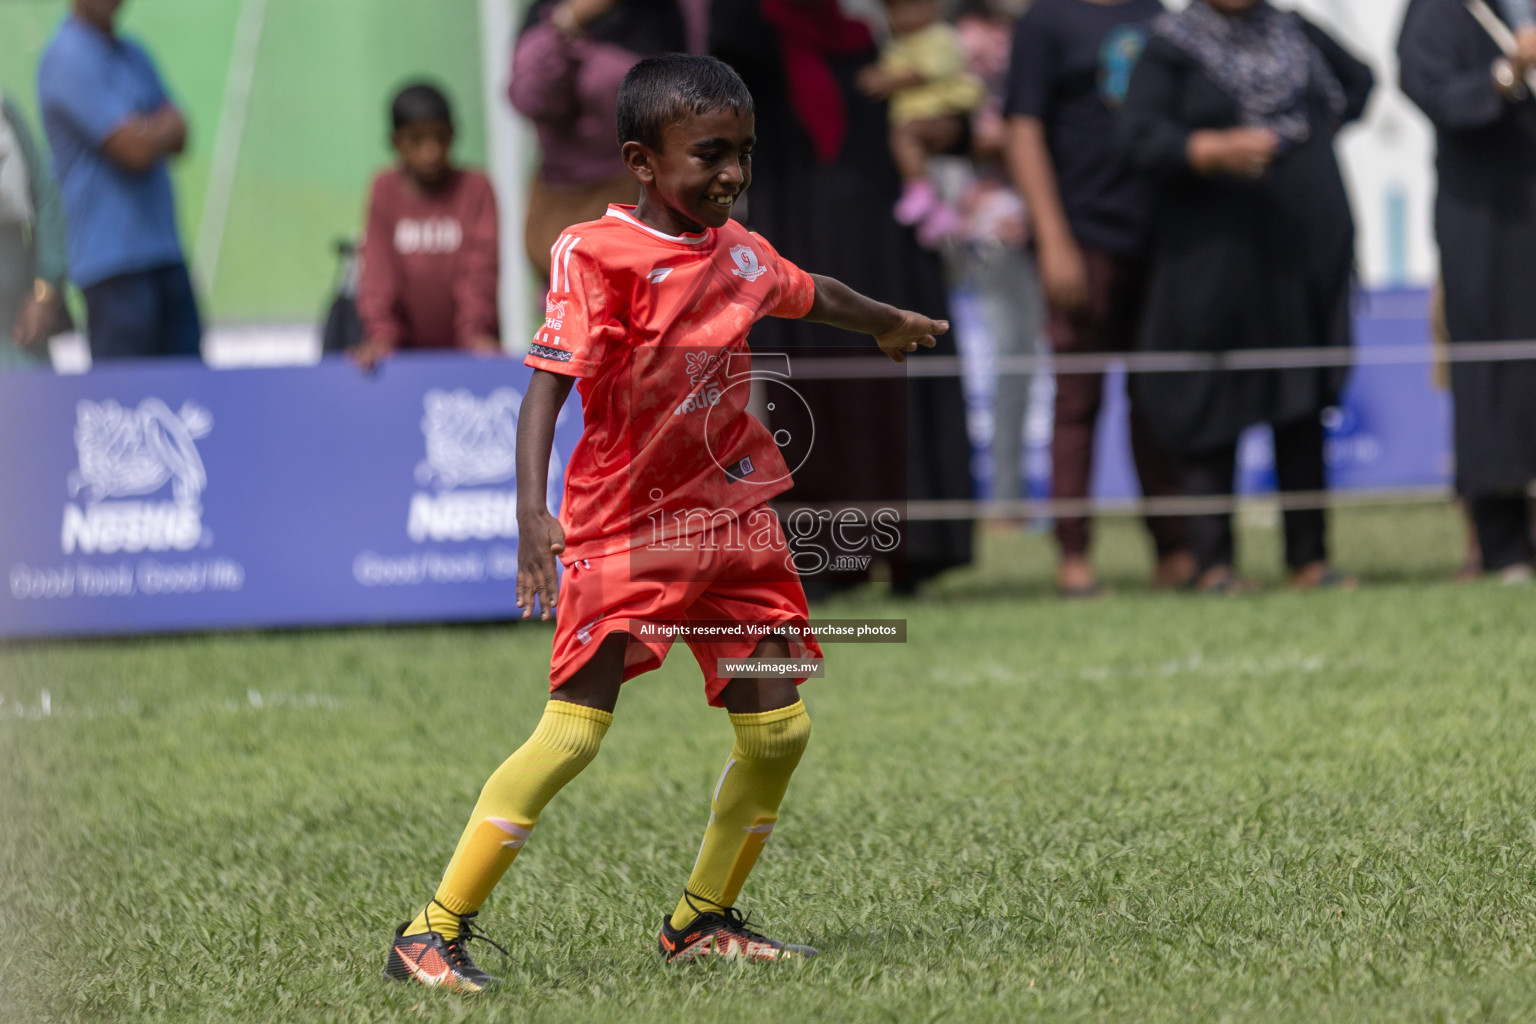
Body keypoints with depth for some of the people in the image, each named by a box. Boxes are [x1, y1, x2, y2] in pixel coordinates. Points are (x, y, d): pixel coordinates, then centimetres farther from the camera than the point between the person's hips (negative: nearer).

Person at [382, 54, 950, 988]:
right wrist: (532, 511, -36)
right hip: (624, 526, -7)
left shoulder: (739, 252, 6)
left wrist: (893, 324, 48)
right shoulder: (599, 254, -15)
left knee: (778, 729, 4)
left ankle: (704, 920, 22)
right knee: (574, 731, -15)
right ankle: (435, 931, -10)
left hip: (730, 517, 7)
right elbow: (549, 383, -23)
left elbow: (812, 295, 29)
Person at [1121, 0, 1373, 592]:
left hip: (1307, 249, 4)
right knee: (1215, 407, -5)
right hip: (1214, 251, -4)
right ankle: (1214, 562, 0)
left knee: (1304, 408, 4)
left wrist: (1316, 135, 13)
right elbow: (1144, 137, -14)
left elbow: (1357, 81, 29)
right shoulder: (1171, 48, -2)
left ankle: (1309, 558, 8)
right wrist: (1215, 149, -30)